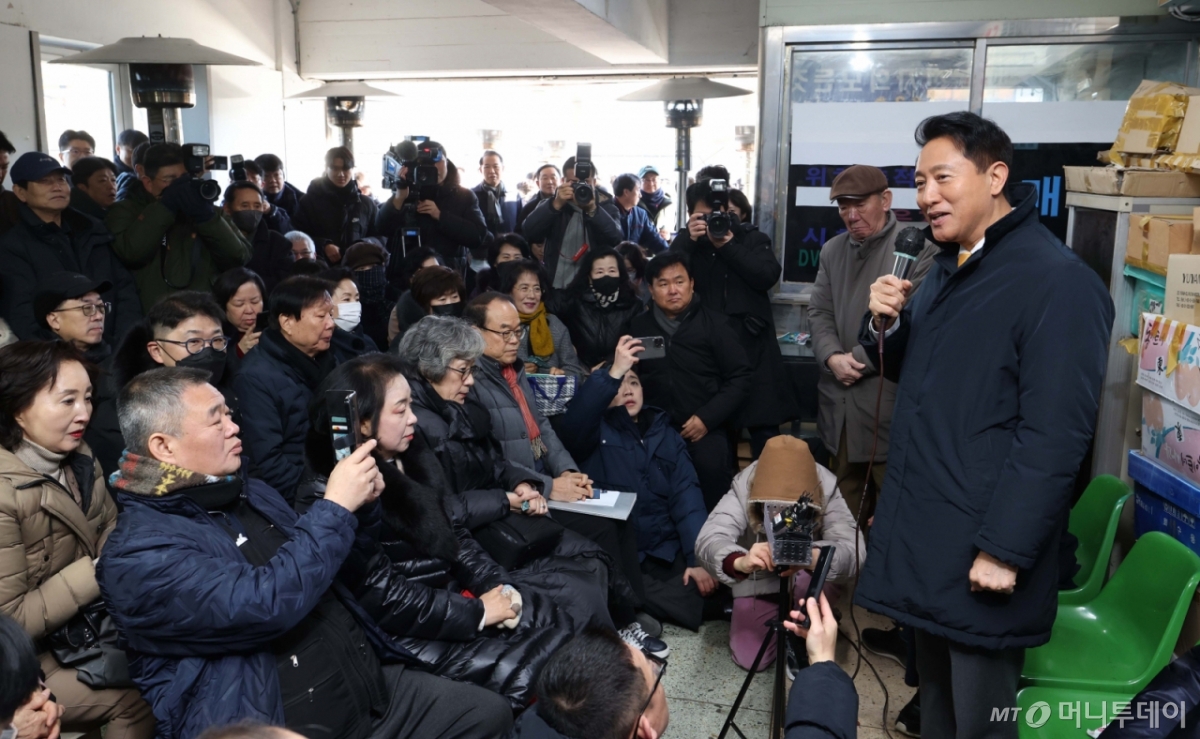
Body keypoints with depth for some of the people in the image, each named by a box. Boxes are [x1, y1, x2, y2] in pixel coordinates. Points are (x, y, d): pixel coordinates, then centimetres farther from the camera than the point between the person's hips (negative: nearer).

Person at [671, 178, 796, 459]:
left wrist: (727, 245, -11)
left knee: (764, 430, 0)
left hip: (751, 346, -1)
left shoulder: (751, 238, 8)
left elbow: (769, 275, -9)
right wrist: (689, 241, -14)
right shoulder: (686, 241, 11)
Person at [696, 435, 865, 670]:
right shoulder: (744, 488, -30)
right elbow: (708, 540, -42)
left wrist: (814, 557, -62)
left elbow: (854, 551, -40)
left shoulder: (826, 488, -29)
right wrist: (739, 562, -64)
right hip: (758, 581, 1)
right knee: (749, 658, -10)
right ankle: (780, 614, 22)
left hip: (805, 579, 0)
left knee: (822, 577, -33)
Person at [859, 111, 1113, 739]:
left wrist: (1004, 550, -20)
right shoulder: (947, 267, 12)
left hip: (977, 549, -8)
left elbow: (1053, 434, -20)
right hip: (917, 530, 8)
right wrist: (887, 323, -2)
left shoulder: (1058, 281, -17)